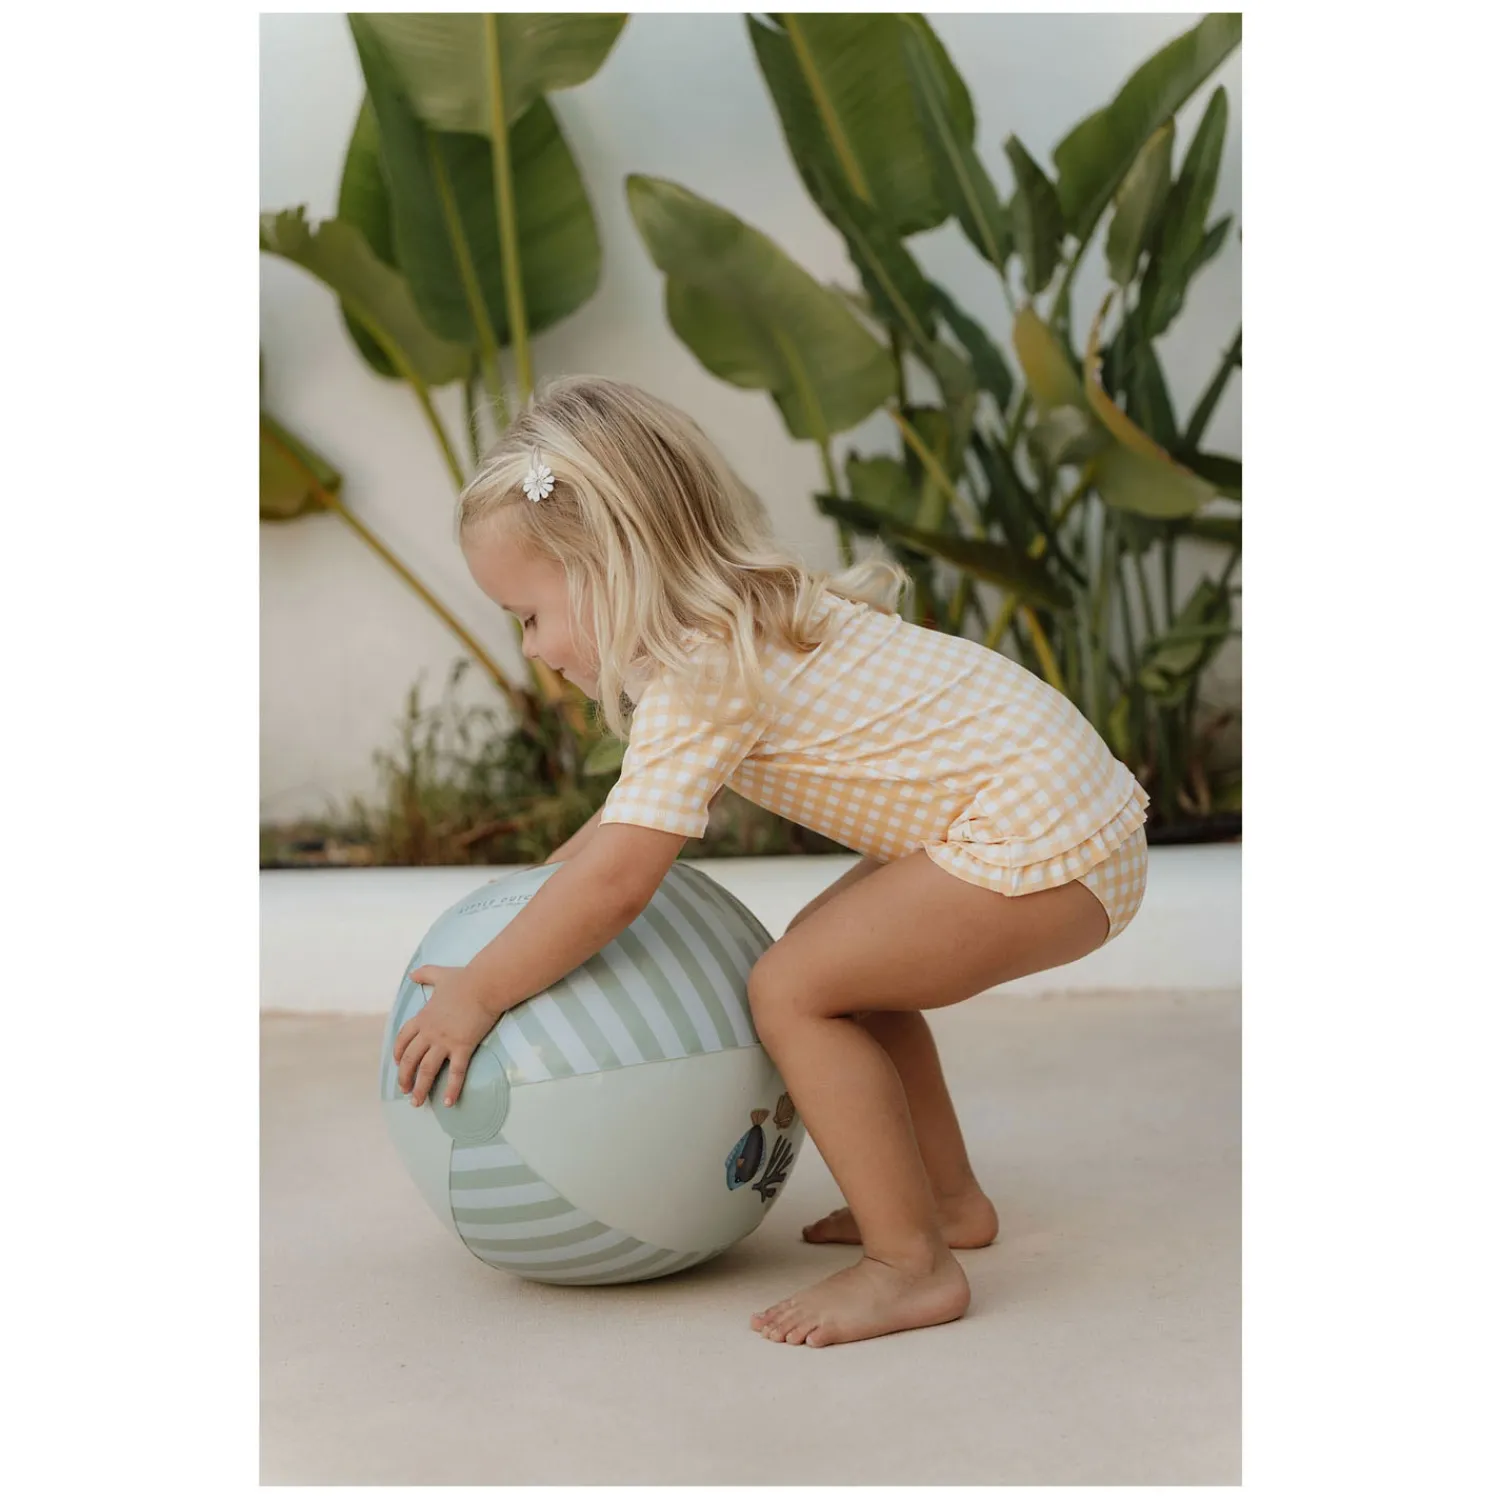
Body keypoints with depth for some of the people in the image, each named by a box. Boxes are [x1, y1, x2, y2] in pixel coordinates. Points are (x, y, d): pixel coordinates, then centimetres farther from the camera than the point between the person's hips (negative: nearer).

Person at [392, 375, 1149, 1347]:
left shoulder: (704, 675, -18)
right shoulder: (737, 624, 15)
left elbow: (617, 881, -21)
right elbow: (636, 810, 26)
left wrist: (479, 991, -10)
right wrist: (534, 896, 22)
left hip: (1041, 842, -11)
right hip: (1071, 817, 11)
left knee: (792, 990, -13)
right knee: (833, 955, 20)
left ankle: (913, 1265, -6)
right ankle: (948, 1198, 28)